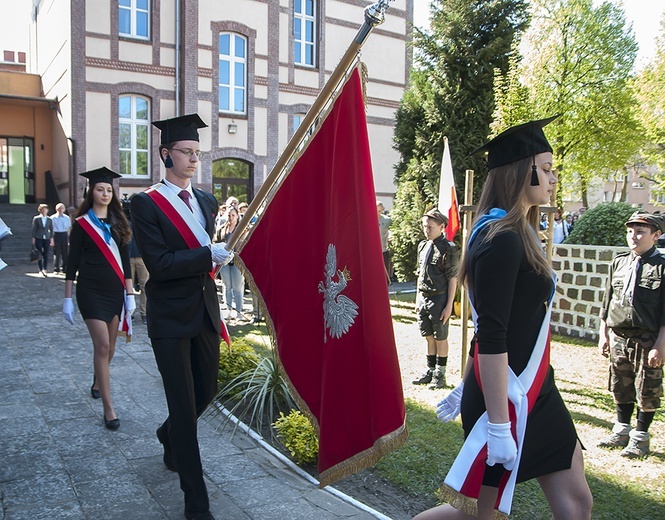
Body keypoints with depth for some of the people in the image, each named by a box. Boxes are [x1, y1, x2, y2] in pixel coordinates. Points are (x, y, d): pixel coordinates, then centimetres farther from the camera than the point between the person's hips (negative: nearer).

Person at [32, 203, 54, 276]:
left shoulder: (49, 219, 9)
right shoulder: (36, 219, 3)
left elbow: (51, 230, 10)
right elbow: (34, 229, 2)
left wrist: (51, 239, 5)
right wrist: (33, 238, -3)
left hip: (46, 238, 2)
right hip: (38, 238, -2)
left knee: (46, 255, -1)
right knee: (39, 255, -2)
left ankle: (45, 270, 7)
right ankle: (41, 269, 4)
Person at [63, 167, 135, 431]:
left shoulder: (118, 222, 9)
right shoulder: (82, 224, -1)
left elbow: (125, 259, 11)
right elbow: (72, 262, -1)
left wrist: (130, 293, 7)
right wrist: (68, 298, -4)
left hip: (115, 290, 4)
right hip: (92, 291, -4)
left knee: (109, 347, 12)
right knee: (102, 345, -11)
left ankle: (97, 382, 41)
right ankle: (108, 407, -6)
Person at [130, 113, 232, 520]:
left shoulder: (207, 202, 10)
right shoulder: (147, 204, -10)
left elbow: (214, 252, 11)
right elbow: (158, 264, -18)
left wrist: (226, 241, -8)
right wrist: (208, 255, -21)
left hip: (205, 311, 6)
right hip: (171, 318, -6)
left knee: (207, 390, 19)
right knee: (184, 406, -1)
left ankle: (169, 436, 52)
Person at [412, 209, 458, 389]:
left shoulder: (448, 248, -10)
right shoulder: (423, 246, 10)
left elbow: (453, 279, -11)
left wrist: (449, 306, -13)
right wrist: (418, 299, 15)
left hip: (439, 299, -6)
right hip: (423, 298, 6)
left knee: (441, 339, 7)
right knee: (429, 337, 14)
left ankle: (440, 374, 19)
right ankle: (430, 371, 26)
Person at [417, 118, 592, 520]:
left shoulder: (518, 234, 10)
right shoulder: (501, 241, -21)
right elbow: (491, 339, -24)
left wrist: (467, 386, 20)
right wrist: (499, 425, -22)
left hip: (535, 391, 9)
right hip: (506, 397, -9)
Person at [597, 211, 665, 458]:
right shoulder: (618, 262, 7)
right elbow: (607, 302, 11)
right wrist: (603, 334, 10)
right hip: (618, 337, 5)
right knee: (620, 387, 15)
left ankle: (640, 437, 22)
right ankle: (622, 431, 30)